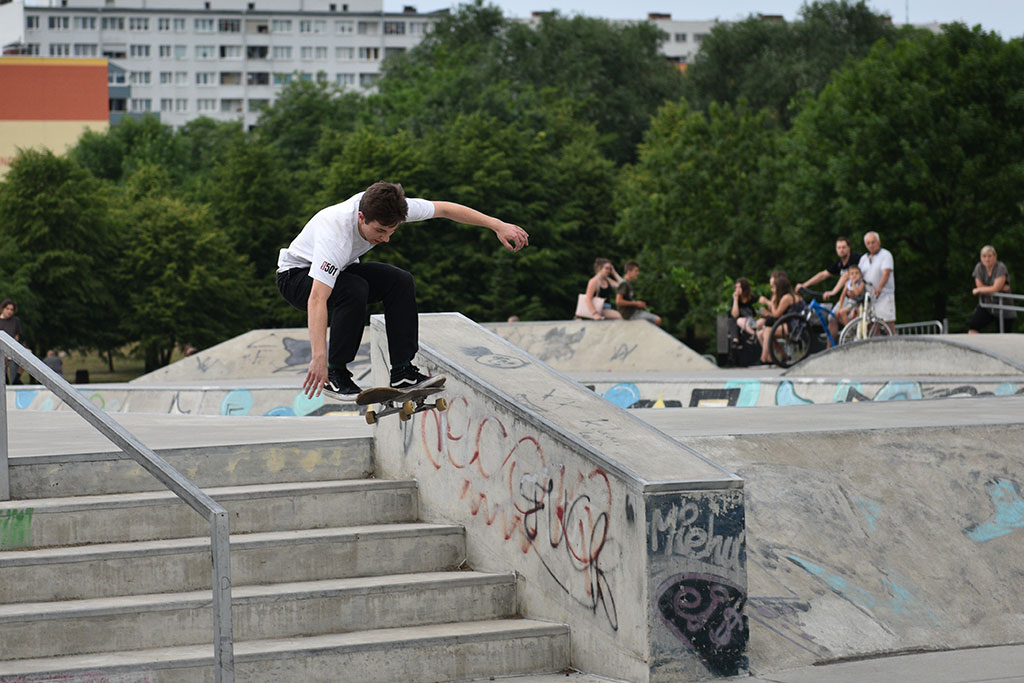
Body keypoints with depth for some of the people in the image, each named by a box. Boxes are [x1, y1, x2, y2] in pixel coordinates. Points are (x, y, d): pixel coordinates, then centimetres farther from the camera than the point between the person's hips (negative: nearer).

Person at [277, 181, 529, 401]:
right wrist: (319, 358, -58)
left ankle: (402, 372, -9)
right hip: (296, 275, -7)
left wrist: (498, 225, -12)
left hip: (339, 270, 7)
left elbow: (444, 209, -9)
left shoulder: (386, 209, -24)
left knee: (401, 282, -12)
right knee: (355, 290, -34)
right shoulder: (335, 232, -42)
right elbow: (317, 299, -50)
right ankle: (334, 374, -20)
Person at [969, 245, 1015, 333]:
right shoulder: (979, 267, -2)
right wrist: (1001, 288, -15)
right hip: (985, 306, 3)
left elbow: (996, 288, -22)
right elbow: (979, 286, -9)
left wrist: (978, 290, -8)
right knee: (972, 326, -18)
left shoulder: (1001, 267, -15)